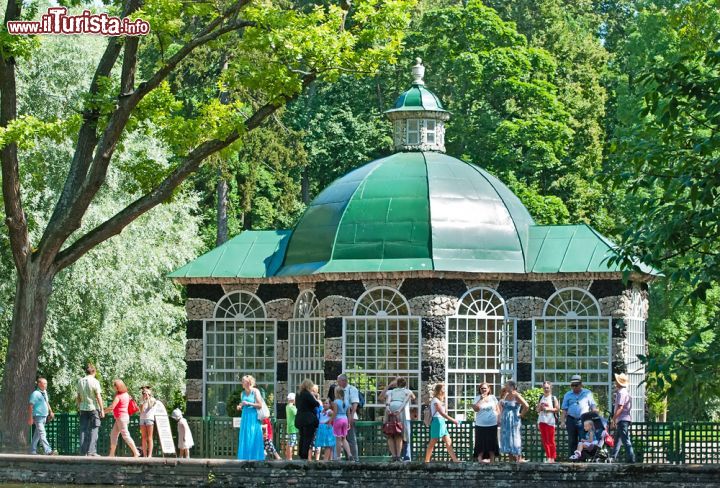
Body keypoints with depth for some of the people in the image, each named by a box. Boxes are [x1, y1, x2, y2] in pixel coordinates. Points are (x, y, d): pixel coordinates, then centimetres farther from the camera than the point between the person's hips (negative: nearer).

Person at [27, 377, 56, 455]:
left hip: (44, 416, 9)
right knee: (42, 434, -13)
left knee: (37, 434, 13)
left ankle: (33, 450, 20)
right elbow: (30, 406, -14)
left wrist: (51, 412, 18)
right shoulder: (35, 394, -13)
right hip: (38, 416, -9)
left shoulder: (45, 393, 13)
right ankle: (48, 450, -22)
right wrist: (30, 418, -17)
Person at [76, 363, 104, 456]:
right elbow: (98, 396, -10)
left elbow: (78, 397, 11)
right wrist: (102, 410, -6)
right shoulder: (95, 382, -8)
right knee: (93, 430, -2)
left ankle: (83, 451, 4)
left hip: (83, 409, 4)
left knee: (83, 430, 7)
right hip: (93, 408, -4)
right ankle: (91, 451, -9)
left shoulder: (80, 381, 6)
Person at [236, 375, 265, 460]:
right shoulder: (243, 393, 13)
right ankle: (245, 457, 5)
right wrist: (240, 407, 2)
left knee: (253, 438, -7)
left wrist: (248, 403, -13)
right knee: (244, 438, 2)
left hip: (253, 417, -6)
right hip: (245, 417, 6)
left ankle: (254, 457, -3)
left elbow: (260, 405, -8)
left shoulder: (255, 391, -4)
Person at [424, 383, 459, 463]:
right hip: (437, 421, -10)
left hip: (442, 422, 10)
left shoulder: (439, 400, 19)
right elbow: (442, 413, -17)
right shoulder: (435, 400, -11)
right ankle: (427, 461, 1)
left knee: (448, 442, 4)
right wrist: (453, 420, -16)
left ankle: (455, 460, 1)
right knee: (432, 443, -4)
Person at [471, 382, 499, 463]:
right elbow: (475, 409, -12)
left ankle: (492, 459, 12)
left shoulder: (493, 397, 7)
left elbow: (498, 409, 11)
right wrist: (481, 400, -15)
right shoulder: (477, 398, 2)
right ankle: (480, 459, 5)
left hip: (492, 424, 2)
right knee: (481, 443, -2)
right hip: (480, 425, -2)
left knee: (492, 442, 5)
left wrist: (499, 420, 2)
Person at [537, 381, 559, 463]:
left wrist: (548, 409, -14)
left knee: (551, 440, -4)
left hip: (550, 421, -5)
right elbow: (537, 410, 15)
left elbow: (557, 409, -5)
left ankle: (552, 457, 0)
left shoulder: (553, 398, 0)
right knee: (544, 440, 4)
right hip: (542, 420, 5)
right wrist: (540, 408, -6)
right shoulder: (541, 398, 12)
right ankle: (548, 456, 10)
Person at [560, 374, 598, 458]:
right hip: (571, 420, 2)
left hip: (583, 421, -2)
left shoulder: (587, 393, 10)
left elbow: (593, 407, 10)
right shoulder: (567, 395, 15)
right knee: (572, 441, 3)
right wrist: (562, 421, 3)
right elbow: (564, 409, 12)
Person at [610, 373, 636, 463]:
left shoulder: (621, 393, -13)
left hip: (622, 419, -11)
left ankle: (631, 458, -14)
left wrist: (613, 419, -20)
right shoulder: (624, 392, 18)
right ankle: (613, 458, 22)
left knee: (625, 440, -12)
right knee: (617, 440, 16)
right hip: (622, 420, 11)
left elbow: (620, 407, -21)